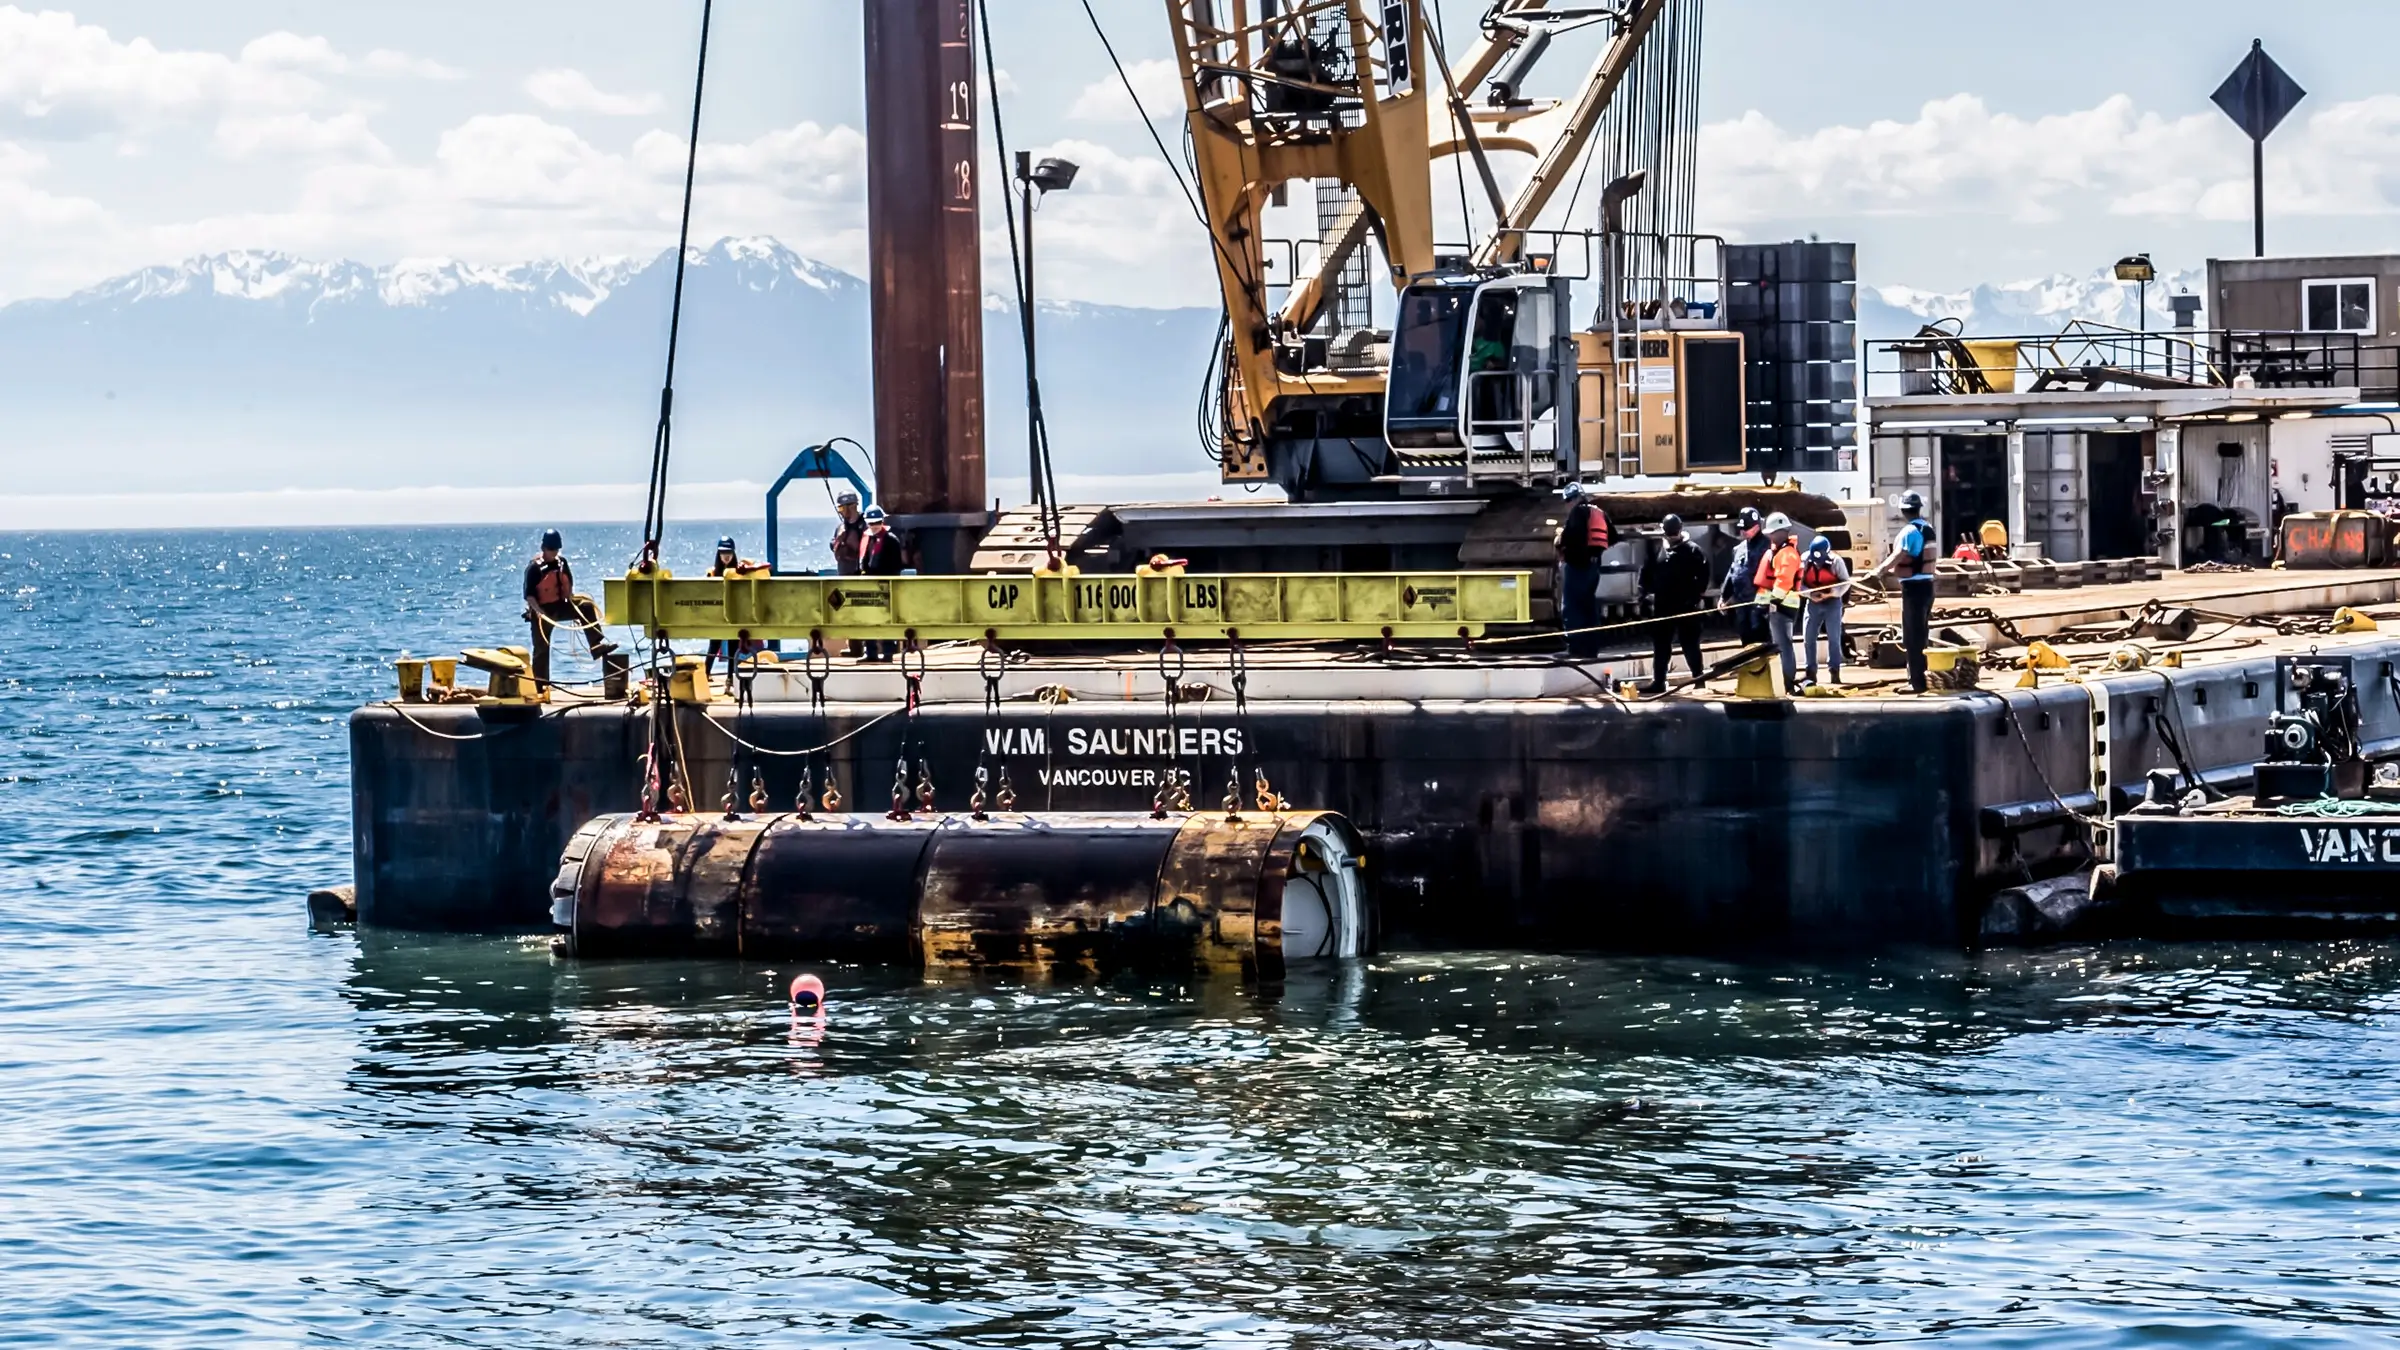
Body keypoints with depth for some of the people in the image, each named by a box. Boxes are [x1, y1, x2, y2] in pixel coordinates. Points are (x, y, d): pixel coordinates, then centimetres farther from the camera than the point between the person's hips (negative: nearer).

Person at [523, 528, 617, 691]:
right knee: (542, 648, -1)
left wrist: (573, 605, 1)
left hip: (560, 606, 5)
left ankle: (597, 645, -17)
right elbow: (529, 595, -17)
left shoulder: (562, 562, 4)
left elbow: (569, 584, 15)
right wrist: (538, 611, -30)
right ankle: (540, 684, 6)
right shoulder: (534, 567, -15)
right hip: (542, 611, -5)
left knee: (586, 607, -16)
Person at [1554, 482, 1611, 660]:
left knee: (1571, 607, -7)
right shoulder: (1599, 512, 16)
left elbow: (1570, 536, -21)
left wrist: (1560, 542, -2)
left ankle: (1576, 648, -14)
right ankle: (1591, 648, 14)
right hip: (1593, 565, 8)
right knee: (1589, 607, 14)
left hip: (1577, 565, -8)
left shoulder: (1578, 512, -9)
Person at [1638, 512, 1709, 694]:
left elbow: (1703, 573, -8)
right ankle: (1658, 682, 11)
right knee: (1660, 645, 7)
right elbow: (1647, 572, 16)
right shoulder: (1658, 549, 8)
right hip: (1663, 606, 5)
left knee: (1690, 644, 2)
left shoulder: (1692, 550, -5)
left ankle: (1698, 678, 9)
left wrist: (1697, 594, -12)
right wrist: (1647, 591, 4)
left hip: (1686, 606, -5)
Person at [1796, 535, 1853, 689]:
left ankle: (1835, 672, 8)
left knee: (1834, 638, 1)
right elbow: (1799, 583, -2)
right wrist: (1810, 594, -19)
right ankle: (1810, 672, 5)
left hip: (1832, 602, -2)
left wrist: (1830, 593, -21)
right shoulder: (1804, 560, -10)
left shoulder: (1835, 561, -16)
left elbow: (1845, 582, -8)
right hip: (1813, 602, 2)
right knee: (1808, 638, 0)